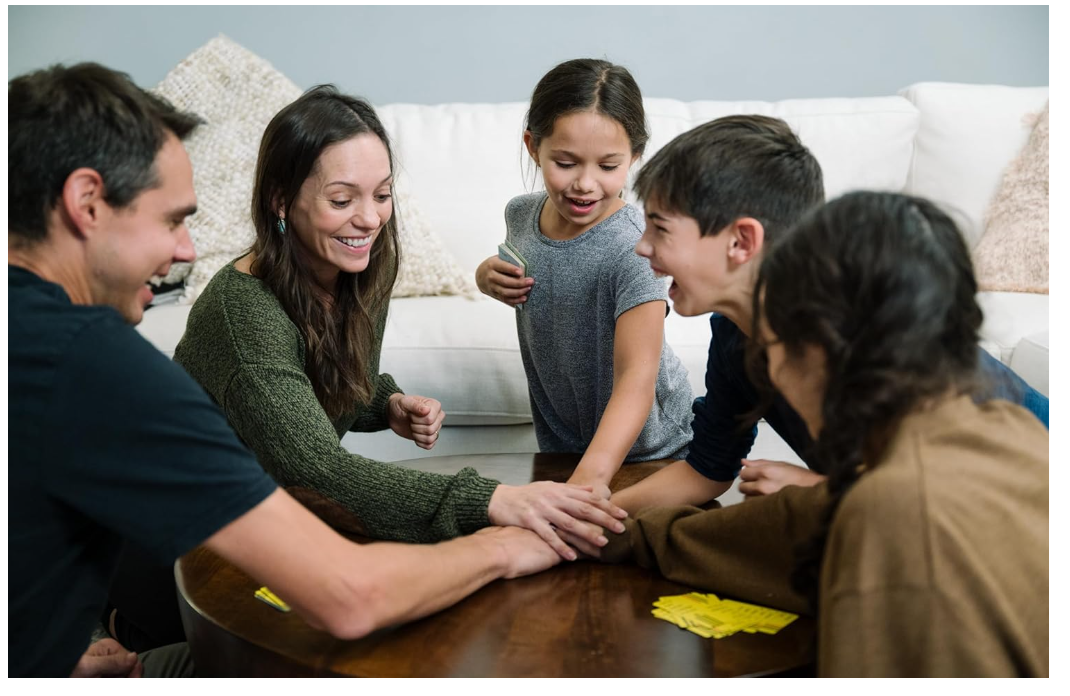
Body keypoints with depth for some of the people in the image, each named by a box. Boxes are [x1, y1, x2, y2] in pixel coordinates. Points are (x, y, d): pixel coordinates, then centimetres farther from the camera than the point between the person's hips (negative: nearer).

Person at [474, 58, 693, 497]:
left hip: (646, 449, -5)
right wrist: (489, 276, -8)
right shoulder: (521, 216, -9)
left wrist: (593, 471, -52)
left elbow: (637, 375, -38)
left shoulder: (632, 248, -30)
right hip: (558, 443, 5)